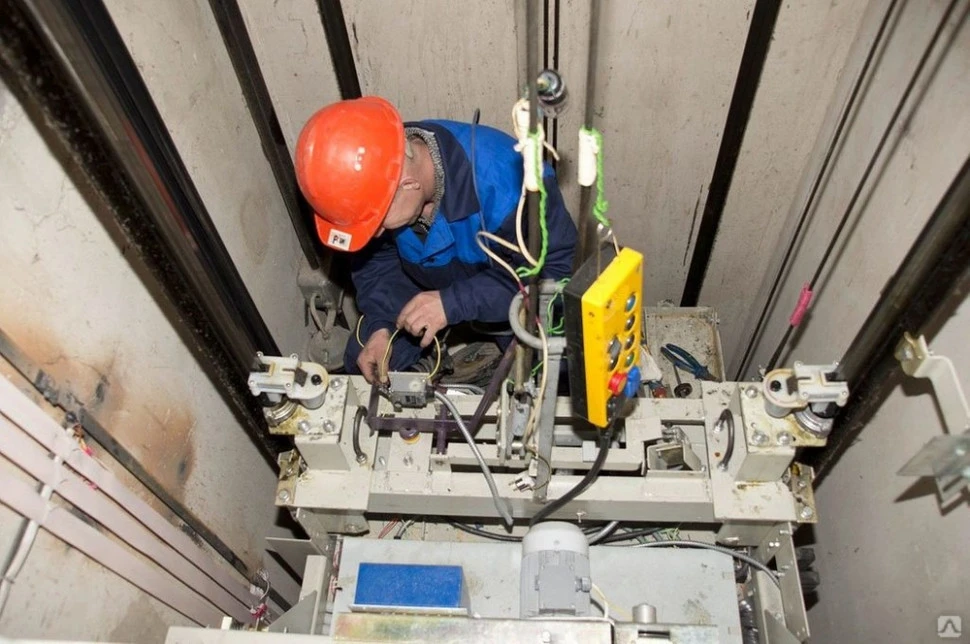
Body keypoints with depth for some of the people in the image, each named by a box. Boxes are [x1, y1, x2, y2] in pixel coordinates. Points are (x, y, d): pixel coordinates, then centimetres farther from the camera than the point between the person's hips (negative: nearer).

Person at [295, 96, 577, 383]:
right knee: (363, 364, -1)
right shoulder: (371, 180, -22)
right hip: (426, 285, 4)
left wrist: (456, 302, -39)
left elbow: (557, 269, -31)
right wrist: (379, 325, -23)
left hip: (515, 295, -4)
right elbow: (375, 258, -5)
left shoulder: (503, 180, -41)